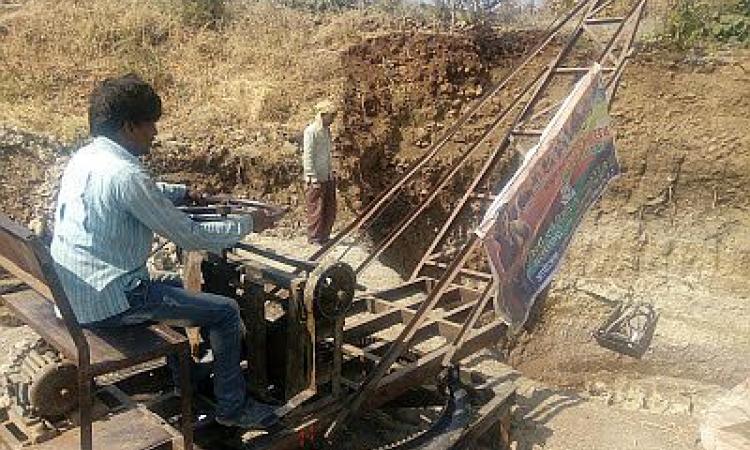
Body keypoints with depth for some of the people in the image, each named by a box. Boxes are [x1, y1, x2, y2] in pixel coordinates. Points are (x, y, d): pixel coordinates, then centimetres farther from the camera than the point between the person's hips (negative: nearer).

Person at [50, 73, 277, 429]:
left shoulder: (83, 158, 6)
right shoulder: (123, 174, -23)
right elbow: (190, 237, -19)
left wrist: (184, 193, 19)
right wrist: (249, 224, -8)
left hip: (73, 294, 10)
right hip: (108, 303, -10)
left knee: (174, 288, 32)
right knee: (226, 312, -3)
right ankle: (232, 408, 13)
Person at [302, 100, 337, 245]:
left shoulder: (326, 130, 13)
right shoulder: (311, 131, -13)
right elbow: (307, 156, -16)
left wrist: (331, 173, 16)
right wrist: (313, 178, -19)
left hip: (327, 178, 9)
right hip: (316, 179, -9)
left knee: (330, 209, 13)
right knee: (316, 210, 0)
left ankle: (325, 237, 26)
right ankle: (314, 239, 11)